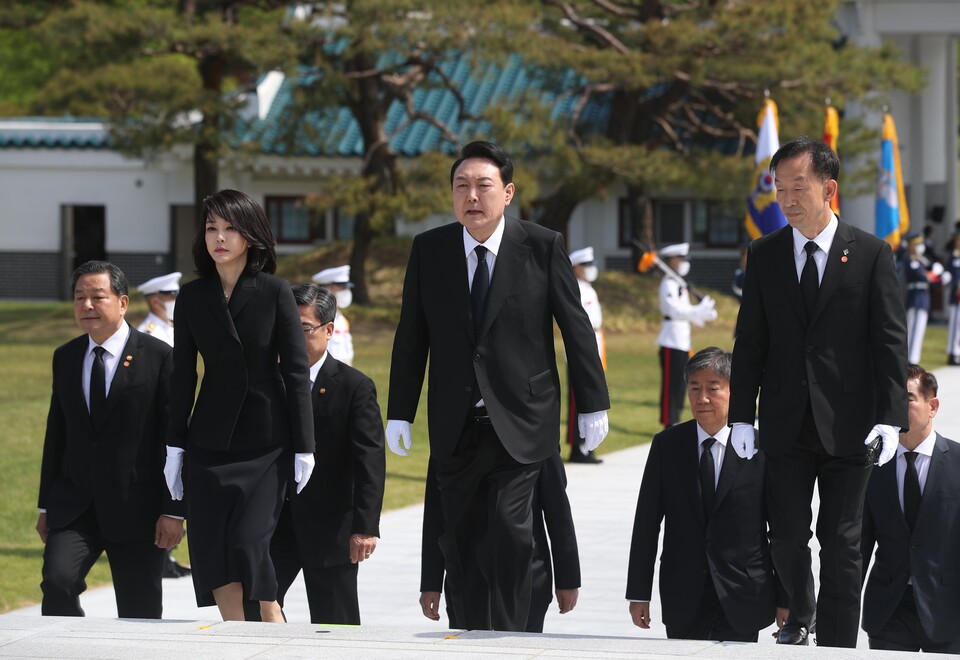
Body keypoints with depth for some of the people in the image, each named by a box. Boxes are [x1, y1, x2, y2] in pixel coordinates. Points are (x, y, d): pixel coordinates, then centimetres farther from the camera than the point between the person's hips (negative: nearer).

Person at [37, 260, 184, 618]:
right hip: (74, 506, 3)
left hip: (136, 507, -3)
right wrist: (46, 505, 13)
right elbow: (56, 432, 16)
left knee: (139, 614, 3)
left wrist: (174, 511, -10)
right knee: (57, 582, -20)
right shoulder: (65, 358, 12)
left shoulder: (158, 357, -4)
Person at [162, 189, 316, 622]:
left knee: (248, 540, -12)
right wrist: (175, 445, 4)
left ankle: (271, 615, 11)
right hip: (211, 438, 3)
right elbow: (183, 375, 8)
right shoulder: (192, 297, 5)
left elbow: (296, 371, -4)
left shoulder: (274, 292, -4)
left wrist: (304, 447, -7)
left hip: (266, 439, -3)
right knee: (210, 547, -1)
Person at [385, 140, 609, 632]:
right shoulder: (429, 250, 5)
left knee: (509, 532, -14)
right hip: (456, 426, 3)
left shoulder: (542, 247, -2)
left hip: (519, 424, -3)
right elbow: (411, 337, 9)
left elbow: (576, 328, 2)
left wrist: (592, 404, 2)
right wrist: (399, 413, 6)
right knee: (461, 543, 5)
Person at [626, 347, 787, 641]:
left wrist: (785, 599, 1)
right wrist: (638, 593, 3)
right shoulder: (666, 446, 3)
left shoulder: (761, 450, -4)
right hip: (683, 601, 2)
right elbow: (646, 523, 5)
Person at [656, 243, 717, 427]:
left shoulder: (680, 284, 17)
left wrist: (703, 310, 5)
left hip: (682, 340, 10)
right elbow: (675, 310, -23)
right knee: (670, 384, -7)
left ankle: (675, 421, 18)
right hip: (671, 340, -10)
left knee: (680, 384, 12)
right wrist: (700, 312, -26)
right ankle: (668, 423, -5)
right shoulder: (668, 284, -13)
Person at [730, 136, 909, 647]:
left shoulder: (870, 254, -1)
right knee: (787, 538, 5)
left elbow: (890, 340, -3)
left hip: (847, 426, -2)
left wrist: (890, 415, -11)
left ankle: (836, 647, 7)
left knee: (841, 545, 1)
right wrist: (742, 415, 1)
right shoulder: (764, 255, 6)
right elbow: (749, 342, 7)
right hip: (787, 426, 2)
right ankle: (800, 613, 32)